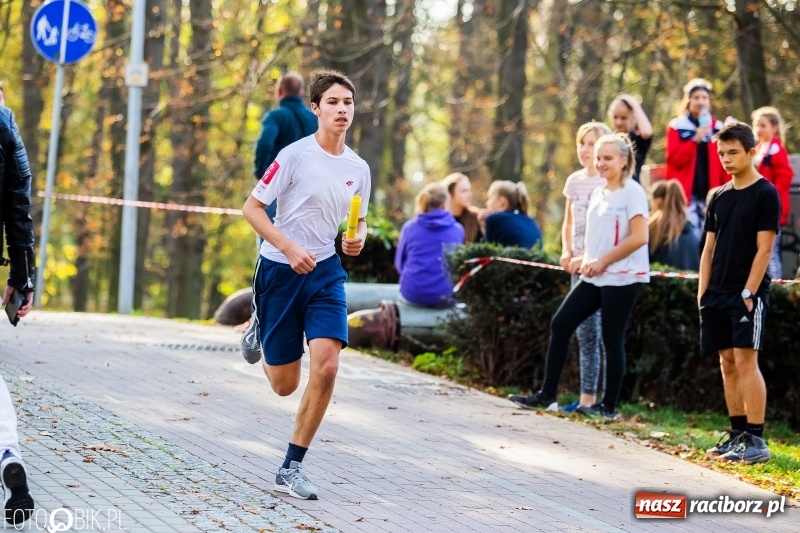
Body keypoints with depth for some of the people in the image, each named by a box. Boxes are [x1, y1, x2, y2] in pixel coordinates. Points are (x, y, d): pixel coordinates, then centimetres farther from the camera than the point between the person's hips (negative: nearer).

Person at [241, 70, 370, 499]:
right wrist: (289, 248, -20)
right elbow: (251, 208, -9)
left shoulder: (358, 168, 4)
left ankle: (291, 469, -5)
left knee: (326, 366, -17)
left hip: (325, 271, 4)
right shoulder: (296, 155, -11)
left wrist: (357, 239, -6)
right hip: (279, 271, -4)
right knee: (284, 384, 4)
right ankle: (259, 336, 43)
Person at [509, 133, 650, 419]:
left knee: (611, 339, -2)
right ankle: (547, 395, 8)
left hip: (622, 277, -8)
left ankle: (609, 406, 8)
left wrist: (603, 261, -14)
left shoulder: (632, 192, -10)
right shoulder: (597, 194, 14)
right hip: (595, 277, 8)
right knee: (560, 324, 3)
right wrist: (587, 259, 4)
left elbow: (639, 237, -18)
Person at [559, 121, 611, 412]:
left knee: (605, 332, -6)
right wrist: (566, 252, 4)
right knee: (585, 333, 9)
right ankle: (586, 397, 13)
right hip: (580, 265, 7)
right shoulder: (575, 181, 12)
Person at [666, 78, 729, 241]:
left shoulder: (718, 128, 10)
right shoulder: (677, 127, 2)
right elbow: (673, 158, -7)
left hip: (710, 194, 3)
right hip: (686, 194, -3)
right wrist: (695, 140, -16)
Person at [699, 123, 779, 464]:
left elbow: (764, 249, -11)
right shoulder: (719, 197, 13)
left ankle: (756, 440, -11)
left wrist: (748, 292, -15)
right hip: (718, 294, 7)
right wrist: (703, 292, 7)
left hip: (748, 294, -7)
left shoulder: (765, 194, -6)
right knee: (728, 363, 8)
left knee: (746, 360, -12)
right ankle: (737, 434, 14)